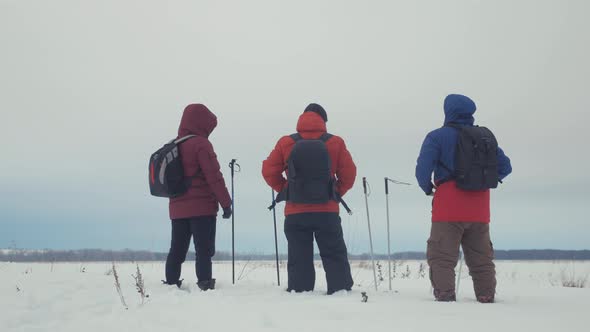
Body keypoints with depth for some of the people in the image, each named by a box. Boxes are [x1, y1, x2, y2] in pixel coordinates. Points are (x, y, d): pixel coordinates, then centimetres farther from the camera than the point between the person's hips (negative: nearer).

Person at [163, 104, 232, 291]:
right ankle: (205, 284, -12)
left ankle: (171, 284, 15)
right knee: (204, 251, -6)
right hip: (202, 208, -7)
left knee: (176, 251, 12)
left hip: (177, 208, 7)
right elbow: (214, 177, -14)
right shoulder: (201, 144, -10)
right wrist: (226, 203, -10)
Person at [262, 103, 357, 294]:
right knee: (335, 257, 11)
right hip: (327, 212, 0)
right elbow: (349, 174, 0)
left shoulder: (286, 143, 0)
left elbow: (269, 171, 2)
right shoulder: (335, 143, -2)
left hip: (295, 213, 1)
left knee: (299, 260, 8)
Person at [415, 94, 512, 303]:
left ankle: (445, 297, -9)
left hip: (448, 207, -5)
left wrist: (427, 188, 6)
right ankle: (487, 298, 18)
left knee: (442, 257, -1)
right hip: (480, 210, 5)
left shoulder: (438, 136, -4)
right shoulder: (487, 137, 13)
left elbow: (423, 170, -12)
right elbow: (505, 167, 15)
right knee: (481, 258, 15)